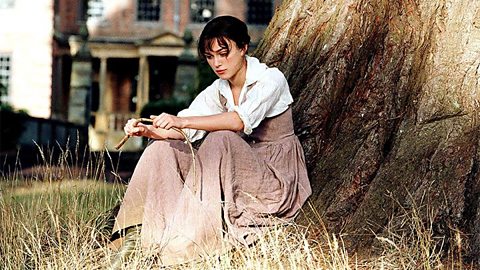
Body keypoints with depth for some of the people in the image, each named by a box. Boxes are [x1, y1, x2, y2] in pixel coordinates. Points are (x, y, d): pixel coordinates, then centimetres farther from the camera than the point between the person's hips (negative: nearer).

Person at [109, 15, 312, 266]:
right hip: (240, 176, 7)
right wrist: (146, 130, -25)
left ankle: (189, 243, -33)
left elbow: (241, 120, -32)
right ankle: (138, 238, -13)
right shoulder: (218, 90, 6)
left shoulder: (271, 79, -14)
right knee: (162, 149, -7)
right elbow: (182, 131, -7)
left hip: (275, 178, -7)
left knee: (220, 139, -33)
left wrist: (183, 120, -39)